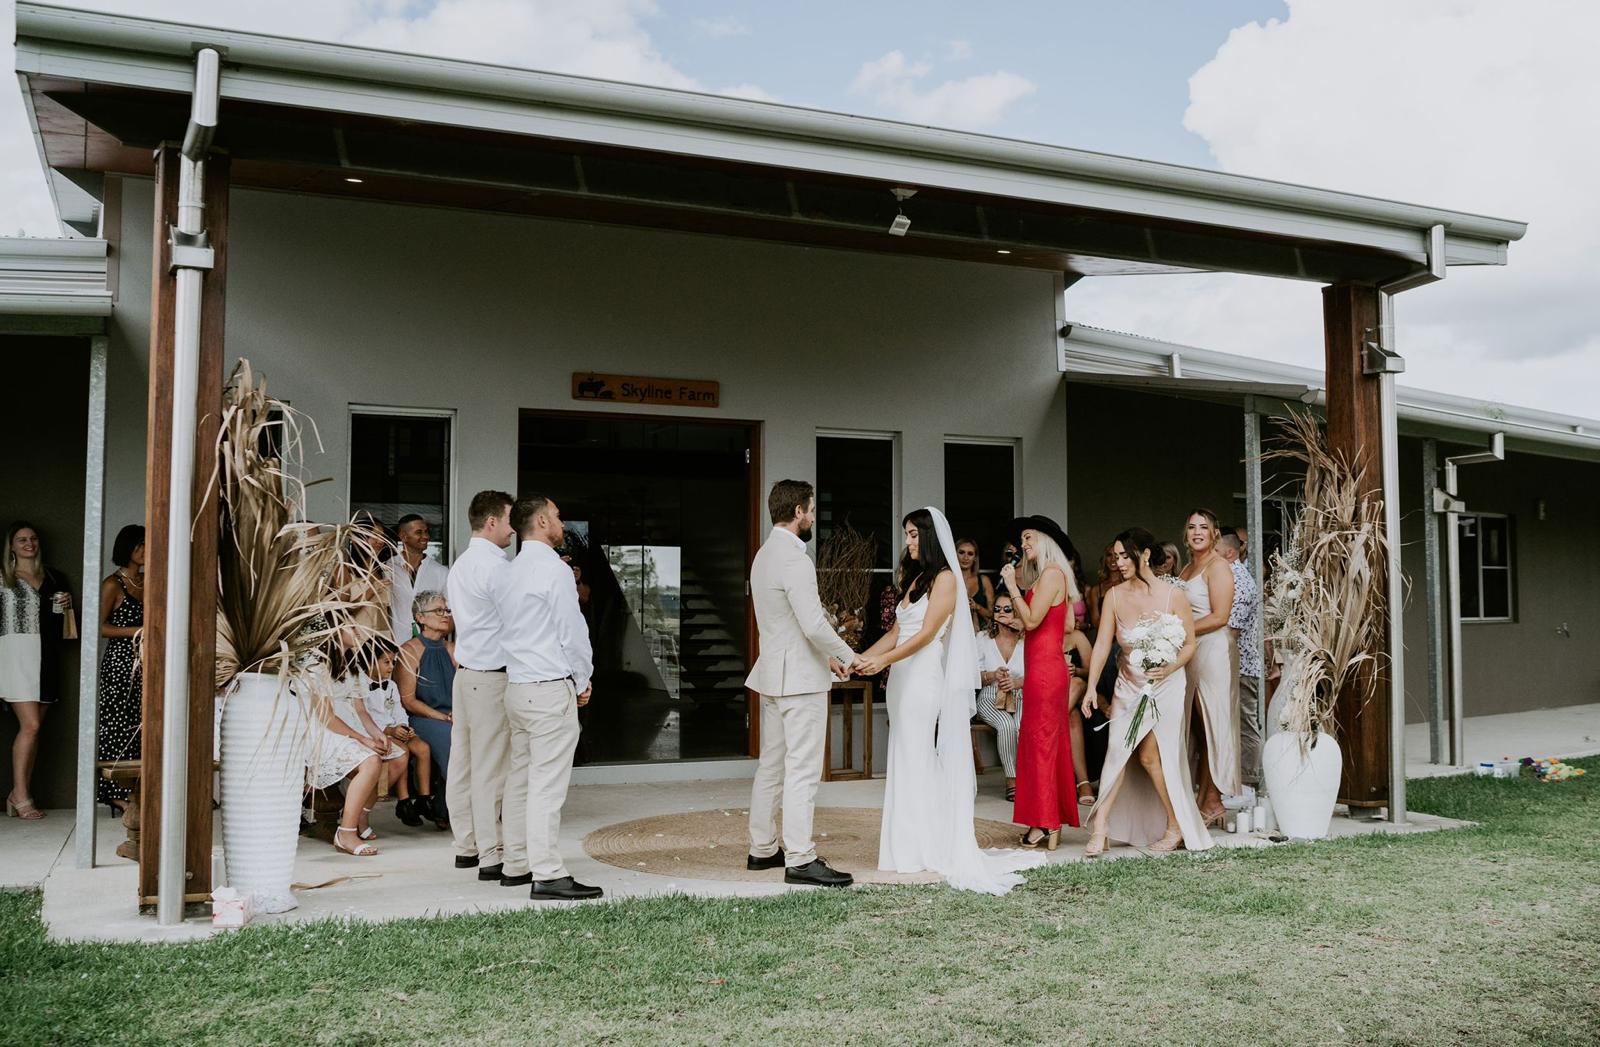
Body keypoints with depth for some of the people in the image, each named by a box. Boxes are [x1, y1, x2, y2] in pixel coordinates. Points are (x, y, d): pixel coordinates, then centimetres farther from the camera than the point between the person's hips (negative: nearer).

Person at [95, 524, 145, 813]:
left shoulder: (149, 582, 14)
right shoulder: (113, 584, -4)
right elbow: (100, 627, -8)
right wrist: (135, 632, -15)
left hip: (144, 662, 6)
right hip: (120, 661, -6)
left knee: (141, 724, 2)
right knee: (118, 724, -3)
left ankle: (132, 791, 5)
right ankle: (116, 792, 2)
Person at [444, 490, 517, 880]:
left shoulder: (461, 564, 16)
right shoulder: (496, 566, -14)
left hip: (465, 672, 10)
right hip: (492, 676, -9)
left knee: (462, 763, 12)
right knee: (490, 770, -6)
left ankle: (466, 847, 21)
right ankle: (490, 856, -1)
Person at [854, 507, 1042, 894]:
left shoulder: (944, 578, -6)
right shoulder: (915, 578, 18)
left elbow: (927, 633, -14)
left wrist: (884, 660, -22)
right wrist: (860, 658, 7)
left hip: (925, 677, -8)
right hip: (903, 678, 8)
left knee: (920, 760, -5)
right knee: (906, 760, 6)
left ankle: (924, 850, 1)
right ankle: (910, 847, 10)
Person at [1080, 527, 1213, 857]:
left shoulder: (1171, 595, -13)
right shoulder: (1114, 596, -4)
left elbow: (1190, 644, -7)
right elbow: (1102, 644, -6)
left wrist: (1168, 668, -24)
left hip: (1165, 685, -3)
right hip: (1128, 684, 3)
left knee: (1150, 754, -6)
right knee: (1117, 749, -8)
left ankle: (1176, 828, 12)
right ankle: (1100, 829, -9)